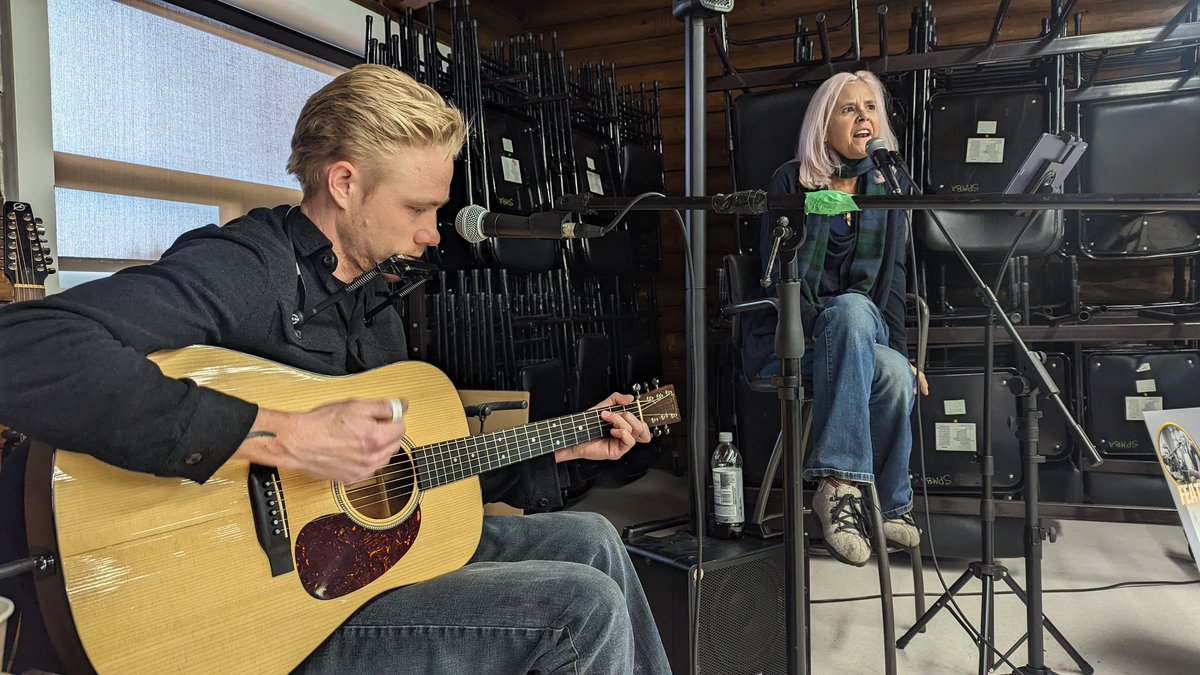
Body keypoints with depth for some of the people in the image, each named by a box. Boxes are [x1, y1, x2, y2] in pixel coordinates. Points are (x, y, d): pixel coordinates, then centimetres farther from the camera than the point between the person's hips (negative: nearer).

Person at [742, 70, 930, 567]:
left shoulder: (887, 189, 11)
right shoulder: (791, 181, -2)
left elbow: (892, 283, 9)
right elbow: (780, 277, -9)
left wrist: (901, 351, -4)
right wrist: (829, 330, -23)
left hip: (862, 336, 4)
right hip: (788, 340, -3)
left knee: (896, 373, -31)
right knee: (853, 309, -36)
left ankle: (890, 504, -9)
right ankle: (840, 484, -35)